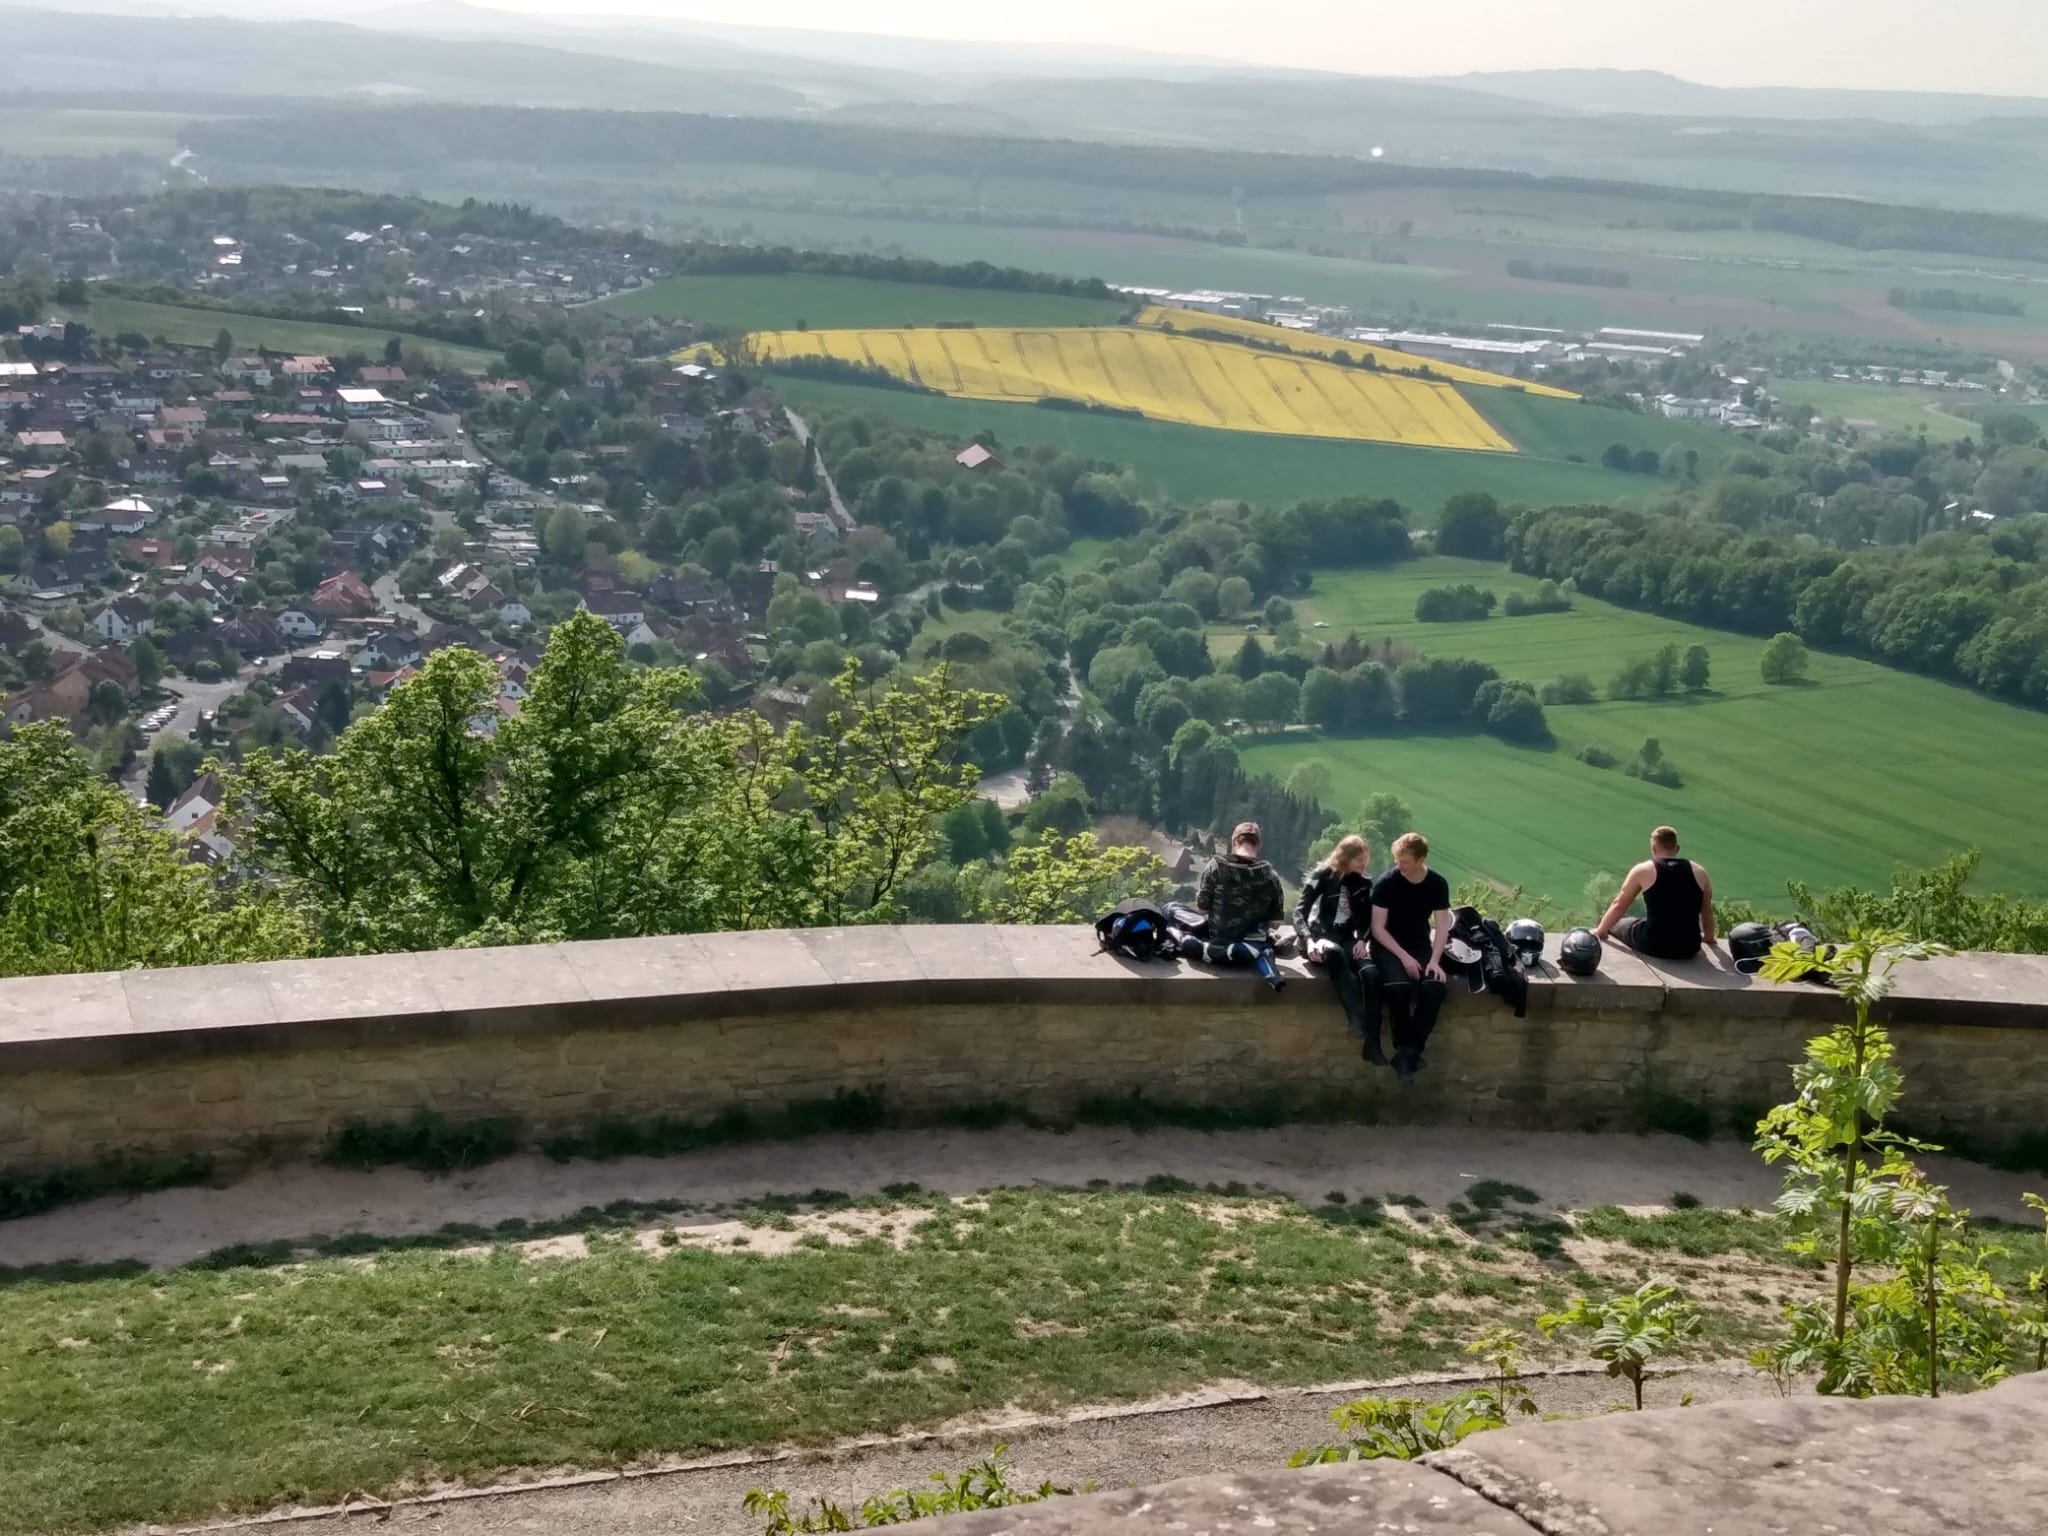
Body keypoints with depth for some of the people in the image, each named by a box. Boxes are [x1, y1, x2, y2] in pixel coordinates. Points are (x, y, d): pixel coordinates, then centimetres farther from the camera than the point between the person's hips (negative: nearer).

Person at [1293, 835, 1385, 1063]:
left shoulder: (1363, 883, 12)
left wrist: (1361, 939, -4)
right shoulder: (1322, 876, -1)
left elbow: (1366, 919, 18)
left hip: (1348, 940, 4)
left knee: (1371, 973, -29)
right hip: (1320, 937, -4)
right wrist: (1309, 940, -24)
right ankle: (1356, 1019, -48)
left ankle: (1372, 1043, -29)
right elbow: (1300, 912, -7)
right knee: (1336, 954, -42)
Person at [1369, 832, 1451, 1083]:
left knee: (1436, 985, -27)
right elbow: (1377, 928, -12)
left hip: (1421, 946, 3)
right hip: (1388, 946, -3)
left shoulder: (1438, 884, -4)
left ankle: (1411, 1051, -19)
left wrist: (1435, 960, -17)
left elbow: (1442, 926, -2)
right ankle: (1403, 1049, -15)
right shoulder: (1386, 883, -14)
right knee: (1398, 986, -33)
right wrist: (1403, 956, -21)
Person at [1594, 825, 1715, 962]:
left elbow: (1619, 905, 9)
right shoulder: (1699, 873, 8)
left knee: (1615, 924, 24)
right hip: (1689, 949, 3)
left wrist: (1600, 931, 23)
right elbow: (1707, 911, 20)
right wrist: (1708, 937, 38)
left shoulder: (1643, 870, 0)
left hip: (1653, 946, -3)